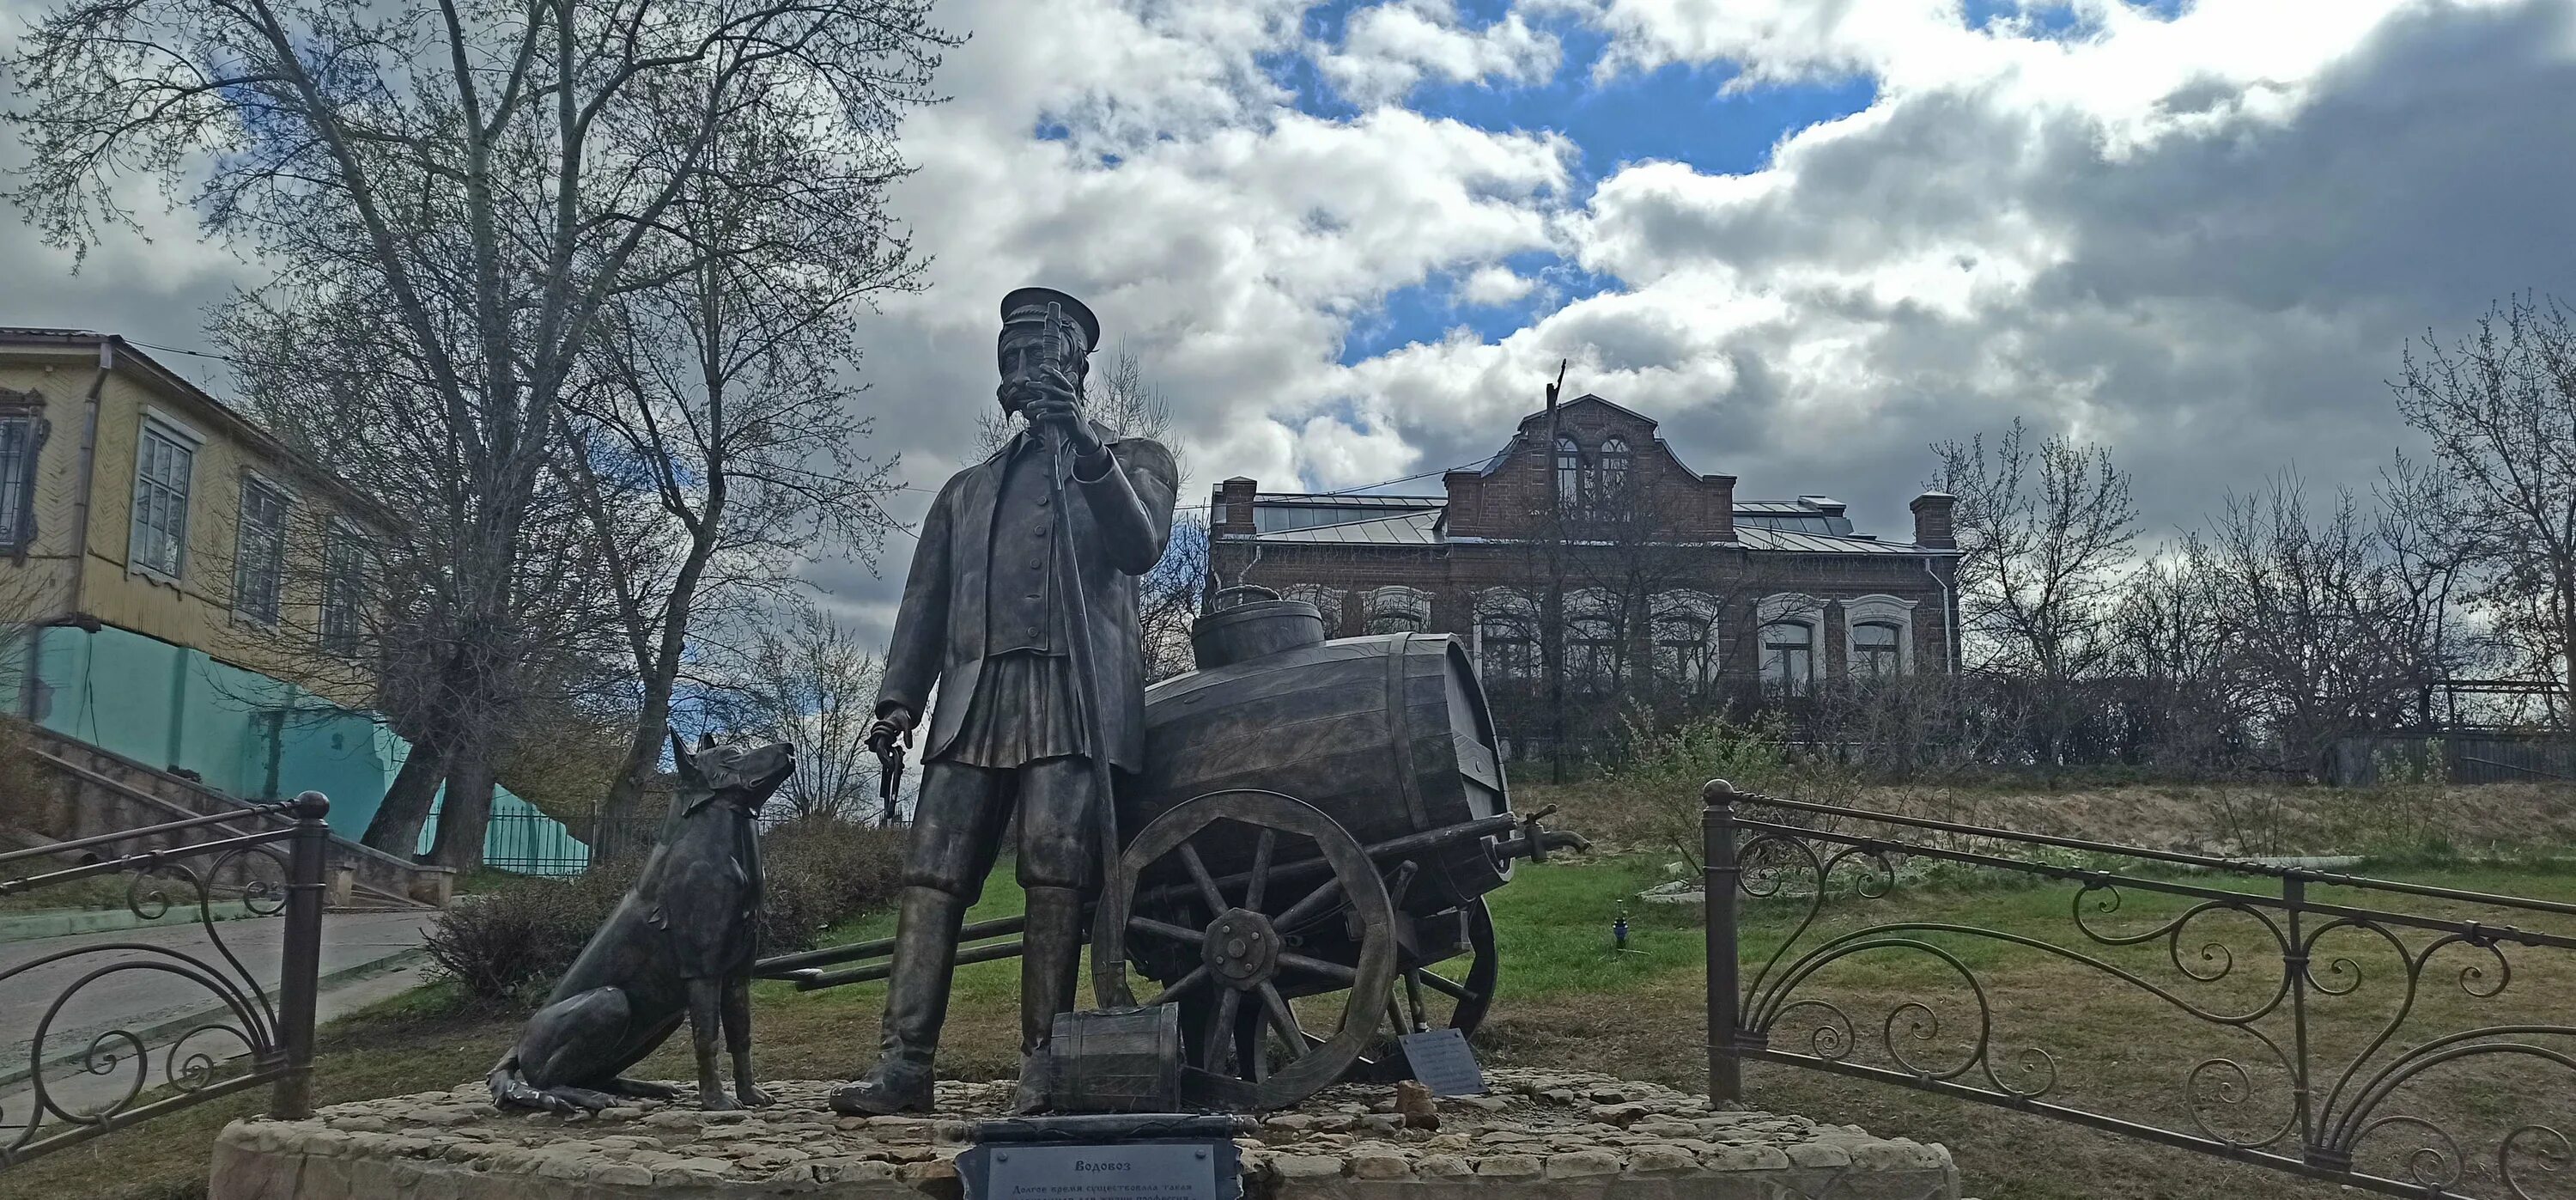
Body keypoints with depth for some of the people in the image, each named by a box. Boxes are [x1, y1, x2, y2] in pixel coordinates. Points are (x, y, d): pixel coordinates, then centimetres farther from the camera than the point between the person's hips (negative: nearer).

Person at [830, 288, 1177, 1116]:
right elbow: (925, 603, 22)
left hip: (1074, 697, -4)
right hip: (974, 699, 4)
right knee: (932, 874, -7)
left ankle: (1041, 1067, -12)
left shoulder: (1133, 460, 18)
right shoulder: (968, 490, 30)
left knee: (1054, 875, -13)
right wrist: (898, 698, 8)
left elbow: (1140, 546, -3)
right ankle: (904, 1062, -11)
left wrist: (1087, 448, -16)